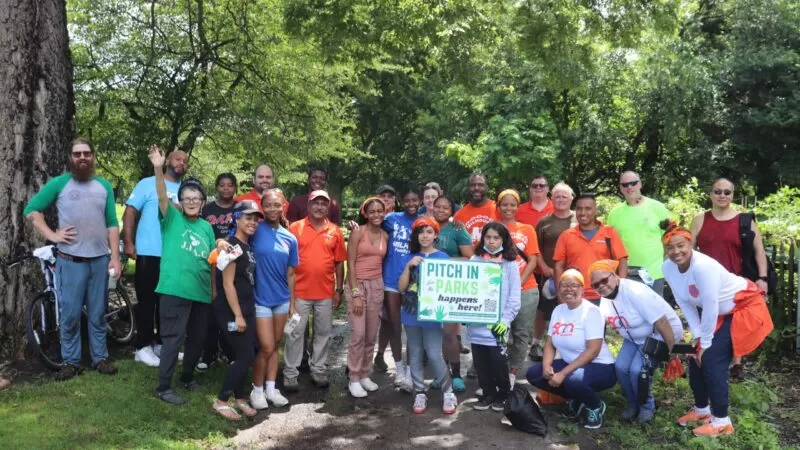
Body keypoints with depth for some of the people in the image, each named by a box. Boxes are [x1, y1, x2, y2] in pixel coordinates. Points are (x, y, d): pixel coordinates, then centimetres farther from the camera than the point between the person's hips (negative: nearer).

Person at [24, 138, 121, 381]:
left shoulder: (104, 186, 10)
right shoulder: (59, 183, 2)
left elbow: (112, 224, 9)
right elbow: (31, 210, 4)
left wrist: (115, 257, 2)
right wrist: (52, 235, -6)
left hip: (100, 259, 2)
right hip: (70, 259, -2)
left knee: (98, 313, 9)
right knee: (69, 314, 2)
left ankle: (100, 358, 17)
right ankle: (70, 361, 12)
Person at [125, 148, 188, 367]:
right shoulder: (148, 184, 0)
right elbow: (130, 212, -4)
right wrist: (128, 243, -12)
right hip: (149, 253, -5)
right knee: (147, 301, 1)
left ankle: (161, 343, 23)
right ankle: (143, 346, 9)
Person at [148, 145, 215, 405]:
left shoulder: (206, 227, 13)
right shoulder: (172, 218, 0)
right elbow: (162, 197, -19)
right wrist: (158, 169, -33)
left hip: (202, 292, 6)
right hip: (176, 290, -5)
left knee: (198, 339, 15)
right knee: (173, 338, -4)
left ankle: (187, 377, 34)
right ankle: (164, 387, 6)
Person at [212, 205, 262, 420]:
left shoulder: (248, 246, 11)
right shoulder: (231, 246, -15)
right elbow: (227, 283, -18)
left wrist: (246, 312, 13)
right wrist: (237, 315, -20)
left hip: (247, 308, 8)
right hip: (230, 311, -8)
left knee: (243, 356, 12)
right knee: (246, 356, -6)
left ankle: (239, 398, 24)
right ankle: (221, 401, 6)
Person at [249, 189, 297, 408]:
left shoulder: (290, 239, 3)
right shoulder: (256, 230, -9)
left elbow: (290, 274, 8)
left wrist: (292, 303, 10)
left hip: (281, 299, 5)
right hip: (261, 298, -4)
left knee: (275, 346, 13)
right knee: (266, 348, -3)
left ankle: (271, 388, 24)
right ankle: (257, 389, 16)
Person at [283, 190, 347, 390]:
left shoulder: (335, 231, 4)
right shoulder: (295, 227, -2)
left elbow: (339, 263, 7)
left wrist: (339, 289, 4)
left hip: (326, 293, 3)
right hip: (299, 291, -2)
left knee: (323, 333, 11)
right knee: (295, 333, 4)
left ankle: (319, 371, 23)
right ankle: (290, 374, 12)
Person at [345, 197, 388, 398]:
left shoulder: (385, 236, 9)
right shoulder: (357, 233, -6)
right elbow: (350, 264, -9)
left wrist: (379, 286, 6)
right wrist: (356, 293, -15)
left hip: (377, 285, 5)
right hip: (359, 284, -5)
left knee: (371, 335, 8)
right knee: (358, 334, -9)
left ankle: (365, 375, 20)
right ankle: (354, 379, 2)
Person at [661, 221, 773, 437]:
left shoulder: (703, 266, -35)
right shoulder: (668, 268, -11)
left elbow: (711, 308, -29)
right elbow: (685, 304, -3)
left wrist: (706, 342, -18)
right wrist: (697, 336, -7)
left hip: (745, 307, -8)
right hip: (720, 312, 8)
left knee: (712, 360, -13)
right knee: (696, 357, 7)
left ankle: (722, 422, 0)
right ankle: (701, 409, 28)